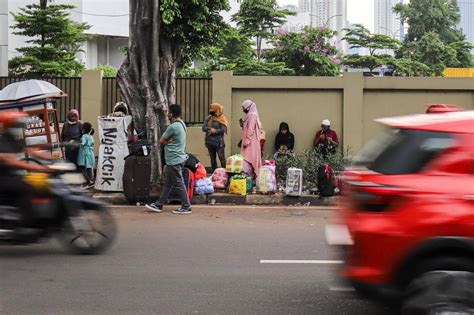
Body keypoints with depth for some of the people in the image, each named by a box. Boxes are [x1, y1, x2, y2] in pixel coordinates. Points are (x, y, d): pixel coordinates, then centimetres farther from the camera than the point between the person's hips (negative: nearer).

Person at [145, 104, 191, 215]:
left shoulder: (173, 127, -21)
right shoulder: (181, 124, 10)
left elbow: (161, 141, -11)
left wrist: (167, 140, 5)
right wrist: (169, 140, -8)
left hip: (174, 160, -10)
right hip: (174, 159, 10)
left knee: (179, 184, -3)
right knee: (167, 183, 14)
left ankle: (186, 207, 2)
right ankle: (159, 204, 21)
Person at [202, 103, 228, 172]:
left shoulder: (221, 119, -4)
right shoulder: (208, 118, 10)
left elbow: (223, 130, -14)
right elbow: (204, 127, 0)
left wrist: (215, 131, -17)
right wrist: (211, 129, -17)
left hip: (219, 142, -6)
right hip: (210, 142, 6)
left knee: (222, 158, -7)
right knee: (212, 158, 12)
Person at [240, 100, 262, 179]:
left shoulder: (252, 116, -13)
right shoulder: (250, 115, 18)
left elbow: (250, 130, -20)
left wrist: (246, 142, -21)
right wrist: (243, 125, 13)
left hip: (250, 143, -10)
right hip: (250, 143, 10)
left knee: (247, 161, -15)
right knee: (251, 161, 9)